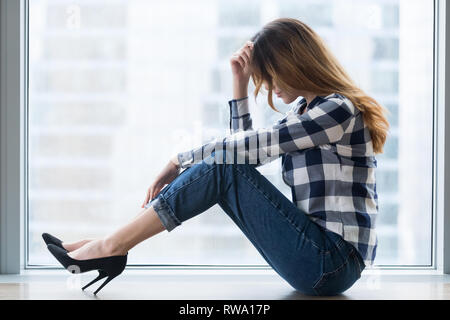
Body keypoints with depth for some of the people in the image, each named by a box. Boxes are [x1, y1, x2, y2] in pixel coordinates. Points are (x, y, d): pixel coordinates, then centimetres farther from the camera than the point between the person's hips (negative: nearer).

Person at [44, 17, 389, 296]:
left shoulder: (339, 108, -12)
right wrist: (241, 84, 10)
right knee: (222, 166, -1)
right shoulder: (304, 112, 17)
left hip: (332, 264, -8)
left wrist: (179, 161, -3)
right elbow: (244, 153, 15)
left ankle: (113, 245, -11)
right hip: (318, 259, 8)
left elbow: (249, 148, -14)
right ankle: (113, 246, -3)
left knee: (223, 168, -16)